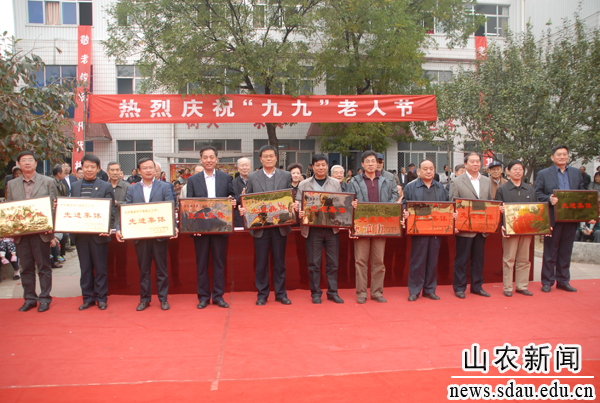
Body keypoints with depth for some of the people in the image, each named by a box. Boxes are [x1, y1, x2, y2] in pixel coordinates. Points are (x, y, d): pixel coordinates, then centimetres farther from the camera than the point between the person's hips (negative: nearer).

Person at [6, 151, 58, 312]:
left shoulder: (48, 182, 4)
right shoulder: (11, 184, 12)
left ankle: (44, 299, 13)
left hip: (41, 232, -3)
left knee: (43, 267, 4)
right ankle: (29, 299, 20)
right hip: (20, 233, 3)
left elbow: (54, 206, 1)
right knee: (26, 267, 10)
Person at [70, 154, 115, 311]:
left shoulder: (106, 186, 0)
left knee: (100, 267, 5)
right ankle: (87, 298, 21)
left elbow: (110, 210, -4)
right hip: (79, 234, 4)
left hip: (98, 233, -3)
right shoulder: (75, 186, 12)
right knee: (85, 267, 11)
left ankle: (101, 298, 16)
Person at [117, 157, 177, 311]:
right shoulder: (132, 189, 10)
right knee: (143, 269, 11)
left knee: (161, 268, 6)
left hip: (160, 234, -2)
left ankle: (163, 298, 17)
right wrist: (119, 228, -10)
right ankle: (144, 299, 22)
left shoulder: (165, 187, 3)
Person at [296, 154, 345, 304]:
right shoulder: (304, 184, 7)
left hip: (332, 228, 2)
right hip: (313, 228, -1)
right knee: (314, 263, 3)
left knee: (333, 262, 6)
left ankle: (332, 292, 18)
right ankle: (315, 293, 16)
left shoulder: (336, 183, 11)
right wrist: (299, 212, -16)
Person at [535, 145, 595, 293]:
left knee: (566, 251, 10)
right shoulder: (543, 174, 1)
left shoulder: (576, 173, 12)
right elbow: (537, 194, -4)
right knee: (550, 251, 4)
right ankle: (547, 282, 12)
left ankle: (563, 281, 20)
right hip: (553, 218, -3)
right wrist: (549, 199, -23)